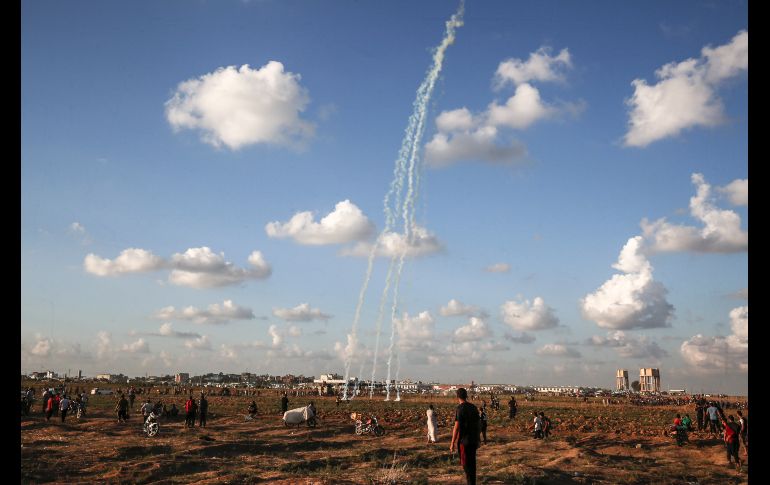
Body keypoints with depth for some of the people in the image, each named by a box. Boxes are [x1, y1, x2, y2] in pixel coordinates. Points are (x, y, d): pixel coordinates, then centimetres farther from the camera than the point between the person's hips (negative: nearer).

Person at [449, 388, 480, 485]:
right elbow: (477, 425, 12)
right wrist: (477, 440, 20)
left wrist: (452, 443, -11)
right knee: (472, 463, 14)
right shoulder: (474, 407, 7)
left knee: (466, 464, -1)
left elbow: (456, 427, -16)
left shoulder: (460, 409, -13)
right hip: (473, 440, 7)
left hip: (464, 441, -7)